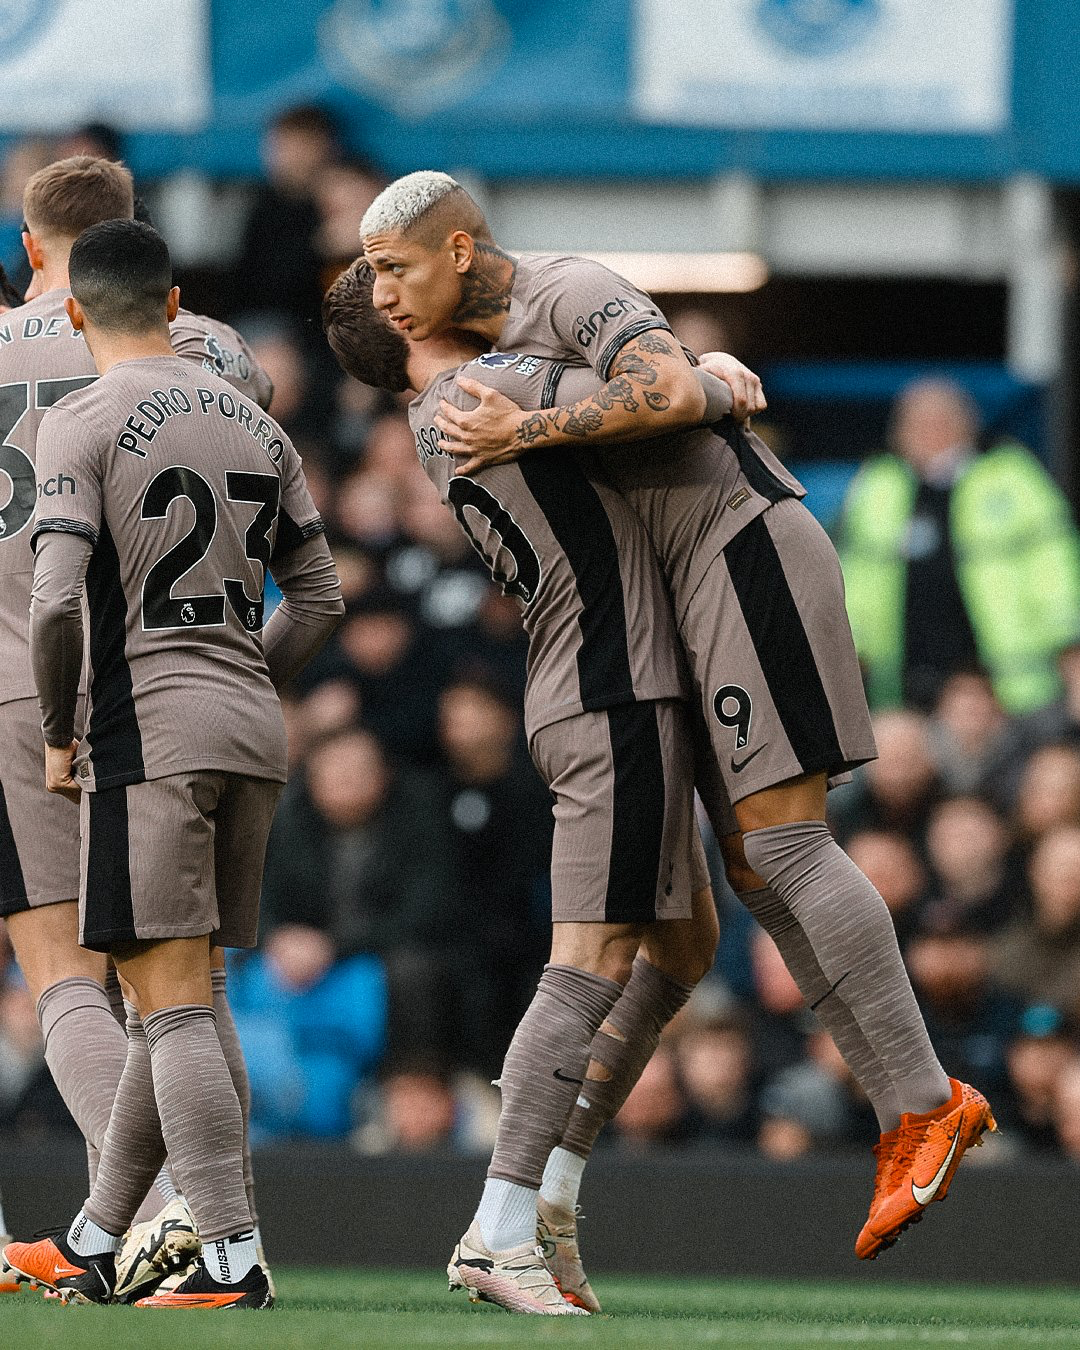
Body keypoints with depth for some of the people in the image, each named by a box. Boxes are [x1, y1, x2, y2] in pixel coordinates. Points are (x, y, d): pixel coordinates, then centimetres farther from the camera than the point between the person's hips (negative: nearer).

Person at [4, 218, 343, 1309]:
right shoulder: (254, 423, 13)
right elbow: (318, 596, 16)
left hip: (148, 730, -7)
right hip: (253, 731, 7)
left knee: (171, 1003, -8)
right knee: (170, 1002, 12)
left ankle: (232, 1258, -17)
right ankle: (92, 1245, 22)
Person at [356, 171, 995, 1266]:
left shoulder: (574, 291, -10)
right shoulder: (495, 343, 19)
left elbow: (673, 395, -27)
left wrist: (522, 433, -21)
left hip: (746, 544, -10)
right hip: (696, 583, 10)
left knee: (779, 838, -14)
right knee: (754, 864, 3)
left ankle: (922, 1102, -12)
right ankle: (909, 1113, 3)